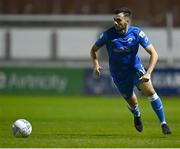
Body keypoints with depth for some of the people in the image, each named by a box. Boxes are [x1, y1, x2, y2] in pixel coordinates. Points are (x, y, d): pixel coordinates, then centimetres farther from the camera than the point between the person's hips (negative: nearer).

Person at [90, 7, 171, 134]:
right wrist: (95, 63, -21)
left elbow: (154, 54, -19)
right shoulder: (108, 34, -18)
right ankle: (137, 116, 46)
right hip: (119, 75, 0)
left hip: (135, 68, 0)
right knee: (133, 103, 7)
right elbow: (94, 50, -1)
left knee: (149, 90, -23)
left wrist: (148, 73, -32)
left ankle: (163, 123, -13)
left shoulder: (137, 33, -19)